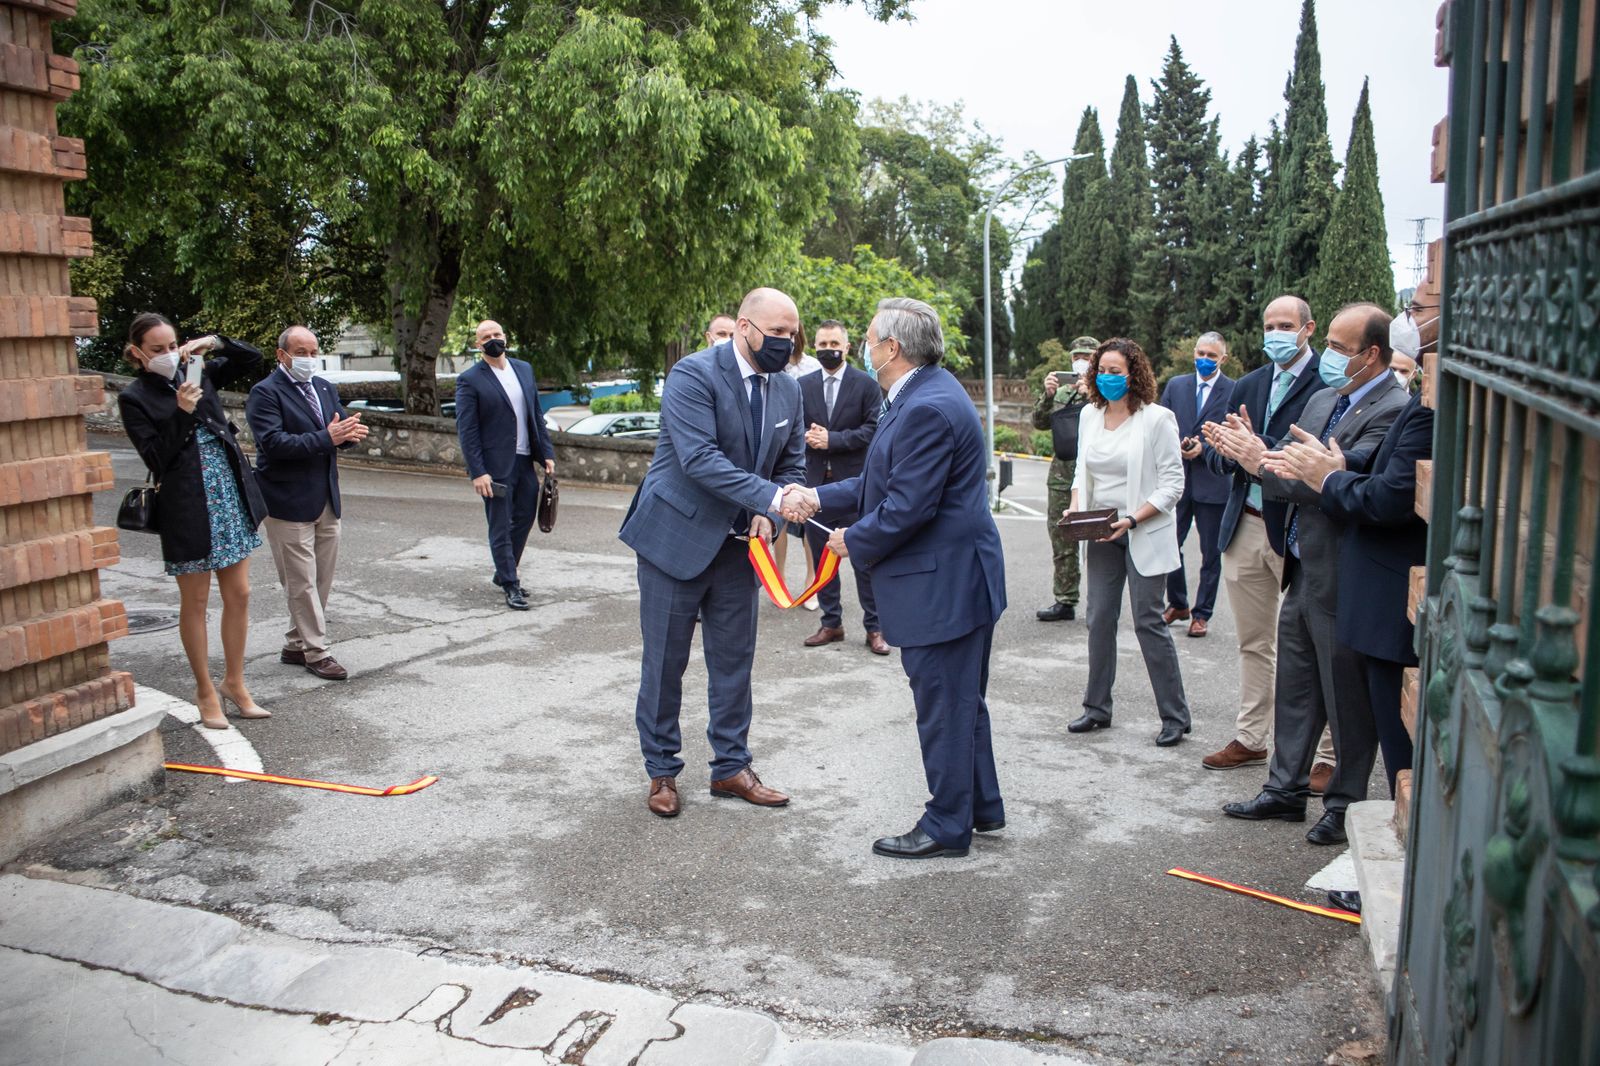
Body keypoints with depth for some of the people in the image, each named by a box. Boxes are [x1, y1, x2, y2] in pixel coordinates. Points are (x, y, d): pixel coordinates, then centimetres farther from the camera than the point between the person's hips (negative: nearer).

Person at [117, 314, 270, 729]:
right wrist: (182, 413, -21)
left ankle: (234, 682, 23)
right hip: (188, 509, -5)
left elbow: (252, 359, 11)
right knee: (195, 602, 6)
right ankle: (206, 690, 19)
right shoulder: (135, 398, -4)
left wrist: (214, 343, -6)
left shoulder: (197, 372, 8)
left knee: (239, 595, 9)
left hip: (231, 498, 5)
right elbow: (156, 458, -11)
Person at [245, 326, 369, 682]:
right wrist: (326, 438, -28)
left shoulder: (325, 388, 13)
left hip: (326, 500, 8)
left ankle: (295, 646, 26)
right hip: (289, 502, -8)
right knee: (302, 582, -2)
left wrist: (350, 433, -15)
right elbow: (273, 442, -22)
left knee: (321, 580, 13)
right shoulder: (265, 393, -10)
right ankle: (316, 652, 7)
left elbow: (339, 431, 10)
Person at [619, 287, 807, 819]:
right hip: (676, 536, -6)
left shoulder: (788, 388, 3)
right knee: (665, 660, 5)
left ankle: (730, 768, 25)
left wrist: (766, 516, -9)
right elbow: (700, 459, -28)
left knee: (734, 659, 11)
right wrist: (770, 499, -36)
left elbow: (792, 463, 10)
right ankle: (662, 771, 21)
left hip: (738, 542, 6)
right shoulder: (693, 375, -18)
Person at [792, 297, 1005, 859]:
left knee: (943, 708, 3)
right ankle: (981, 805, 36)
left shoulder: (927, 408, -23)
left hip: (940, 585, -11)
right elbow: (883, 482, 15)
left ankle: (947, 826, 18)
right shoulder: (927, 392, 11)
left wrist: (854, 541, -9)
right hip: (959, 579, 11)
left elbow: (906, 507, -24)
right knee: (963, 701, 21)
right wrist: (820, 498, 8)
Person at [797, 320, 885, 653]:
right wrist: (807, 437, -11)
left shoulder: (866, 385, 0)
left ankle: (874, 626, 9)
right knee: (821, 556, 9)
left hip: (854, 481, -4)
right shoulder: (803, 385, 10)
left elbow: (874, 429, -8)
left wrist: (832, 440, -15)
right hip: (816, 482, 4)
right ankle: (831, 623, 21)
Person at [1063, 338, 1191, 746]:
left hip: (1144, 535, -5)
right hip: (1102, 534, 6)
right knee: (1099, 619, 8)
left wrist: (1132, 520, -20)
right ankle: (1097, 708, 20)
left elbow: (1172, 485, -11)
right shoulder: (1089, 415, 7)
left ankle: (1175, 716, 10)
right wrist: (1075, 507, 0)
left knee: (1148, 621, -2)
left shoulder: (1156, 419, -10)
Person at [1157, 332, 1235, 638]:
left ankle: (1202, 613, 18)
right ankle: (1177, 604, 24)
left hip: (1213, 483, -3)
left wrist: (1204, 448, -15)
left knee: (1211, 553, 6)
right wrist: (1177, 445, -9)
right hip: (1178, 478, 3)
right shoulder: (1175, 386, 9)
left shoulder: (1236, 391, -2)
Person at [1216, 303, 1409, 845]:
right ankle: (1286, 789, 33)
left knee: (1346, 702, 8)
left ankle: (1346, 805, 25)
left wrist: (1263, 460, -23)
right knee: (1295, 690, 19)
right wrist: (1247, 450, -10)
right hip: (1303, 572, 9)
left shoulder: (1392, 411, -18)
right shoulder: (1323, 400, 10)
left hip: (1343, 581, -8)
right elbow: (1289, 467, 10)